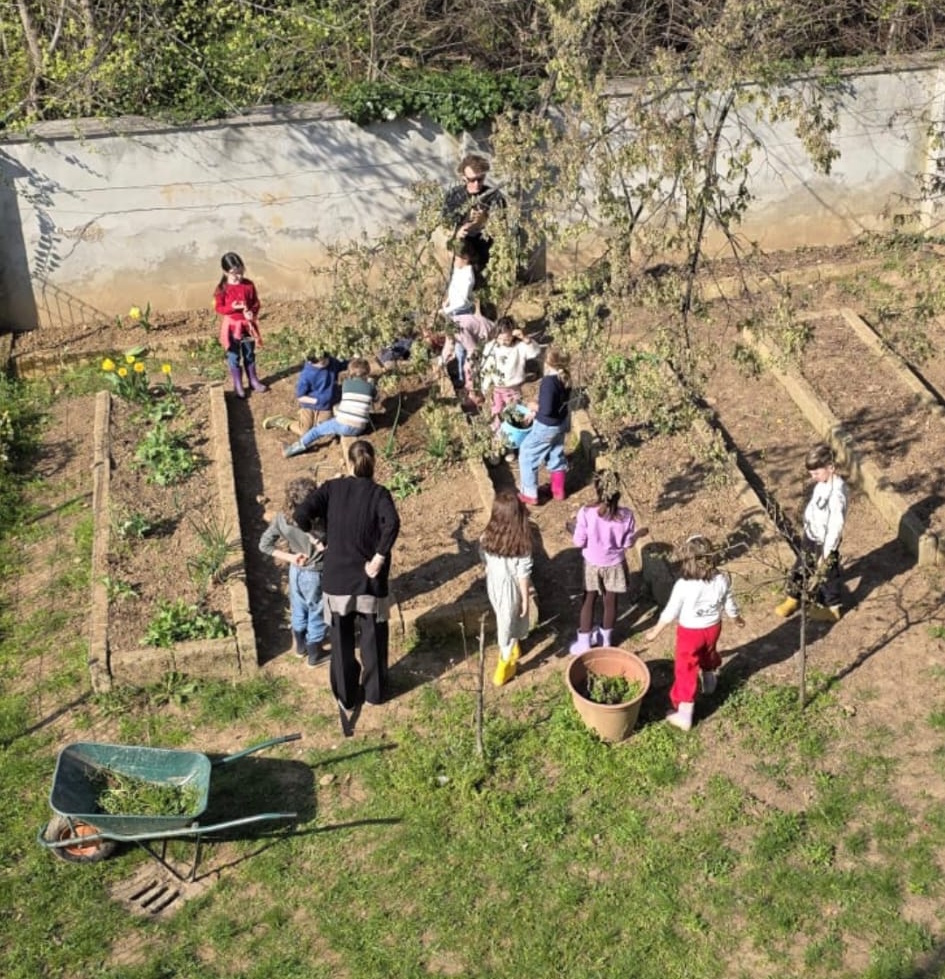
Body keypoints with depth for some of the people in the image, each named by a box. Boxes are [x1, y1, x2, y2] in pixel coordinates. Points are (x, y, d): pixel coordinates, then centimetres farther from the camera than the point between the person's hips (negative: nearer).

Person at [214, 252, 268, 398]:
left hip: (247, 324, 3)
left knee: (250, 354, 16)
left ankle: (253, 381, 29)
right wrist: (232, 307, -26)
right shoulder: (222, 288, -12)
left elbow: (256, 302, 3)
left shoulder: (249, 285, -4)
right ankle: (238, 385, 14)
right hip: (231, 326, -3)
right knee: (234, 357, 5)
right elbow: (219, 308, -9)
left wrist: (252, 312, -18)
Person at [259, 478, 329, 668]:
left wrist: (290, 557, -10)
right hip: (316, 575, -5)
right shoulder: (320, 523, -34)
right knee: (317, 614, 19)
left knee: (299, 610, 28)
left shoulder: (281, 518, -19)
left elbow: (264, 545, -11)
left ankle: (300, 646, 51)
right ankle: (315, 655, 37)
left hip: (296, 571, 5)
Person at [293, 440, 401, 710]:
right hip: (369, 582, -1)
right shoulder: (379, 493, -9)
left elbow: (302, 513, -16)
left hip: (337, 581, 1)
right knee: (373, 640, 19)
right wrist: (379, 558, -20)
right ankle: (375, 692, 34)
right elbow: (392, 523, -28)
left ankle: (347, 697, 30)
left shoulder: (332, 488, -3)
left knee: (342, 642, 17)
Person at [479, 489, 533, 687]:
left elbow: (485, 561, -2)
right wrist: (525, 598, -7)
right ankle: (505, 664, 36)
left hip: (493, 584, 4)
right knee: (507, 622, 19)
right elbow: (523, 574, -21)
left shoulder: (487, 537, -20)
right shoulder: (521, 542, -30)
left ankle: (512, 647, 55)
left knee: (503, 619, 29)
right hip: (510, 587, -3)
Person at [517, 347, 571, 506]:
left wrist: (535, 407, -11)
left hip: (546, 426, -8)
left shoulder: (548, 381, -31)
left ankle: (529, 494, 18)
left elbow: (546, 410, -32)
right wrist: (536, 411, 10)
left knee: (527, 455, 11)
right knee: (556, 455, 25)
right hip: (562, 423, 8)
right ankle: (558, 491, 39)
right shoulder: (565, 378, -5)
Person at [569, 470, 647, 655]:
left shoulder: (586, 513, -26)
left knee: (589, 601, 17)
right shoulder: (626, 515, -22)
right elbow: (627, 543, -10)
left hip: (592, 564, -1)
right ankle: (605, 639, 38)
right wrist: (638, 534, 10)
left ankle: (584, 643, 24)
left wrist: (576, 526, 2)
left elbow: (579, 542, -17)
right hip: (614, 564, 1)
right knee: (610, 601, 19)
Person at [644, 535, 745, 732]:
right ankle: (710, 683, 62)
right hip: (712, 628, 5)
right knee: (709, 654, 34)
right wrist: (737, 619, 22)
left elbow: (670, 613, -18)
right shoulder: (722, 580, -17)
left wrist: (655, 631, -2)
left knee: (686, 671, 7)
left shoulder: (683, 585, -29)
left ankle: (684, 716, 11)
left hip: (689, 633, -4)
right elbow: (729, 605, -1)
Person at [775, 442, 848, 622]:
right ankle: (793, 599, 43)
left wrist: (826, 553, -21)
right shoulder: (822, 483, -6)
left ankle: (832, 608, 35)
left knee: (825, 574, 13)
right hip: (810, 536, 8)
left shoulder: (836, 492, -32)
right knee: (801, 567, 22)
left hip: (824, 542, -8)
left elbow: (836, 526, -27)